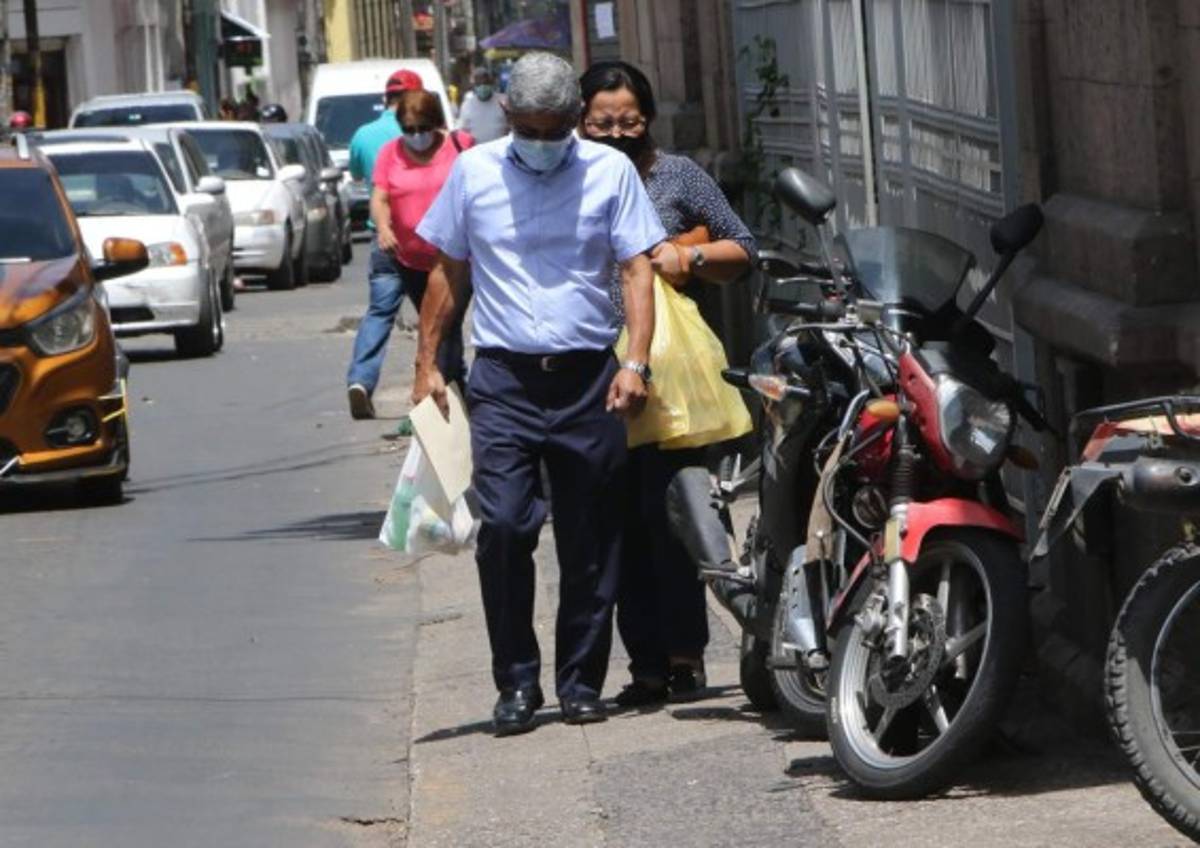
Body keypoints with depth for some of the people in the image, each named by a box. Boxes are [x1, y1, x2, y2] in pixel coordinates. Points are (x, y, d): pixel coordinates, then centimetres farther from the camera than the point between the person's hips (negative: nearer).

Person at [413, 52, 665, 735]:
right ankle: (517, 682, -3)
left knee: (591, 543, 5)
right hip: (504, 378, 0)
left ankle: (581, 681, 15)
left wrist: (636, 363, -10)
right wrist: (427, 363, 10)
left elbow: (637, 270, 2)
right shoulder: (474, 173, 6)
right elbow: (449, 274, 14)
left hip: (588, 378, 0)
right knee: (503, 527, -12)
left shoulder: (610, 171, 4)